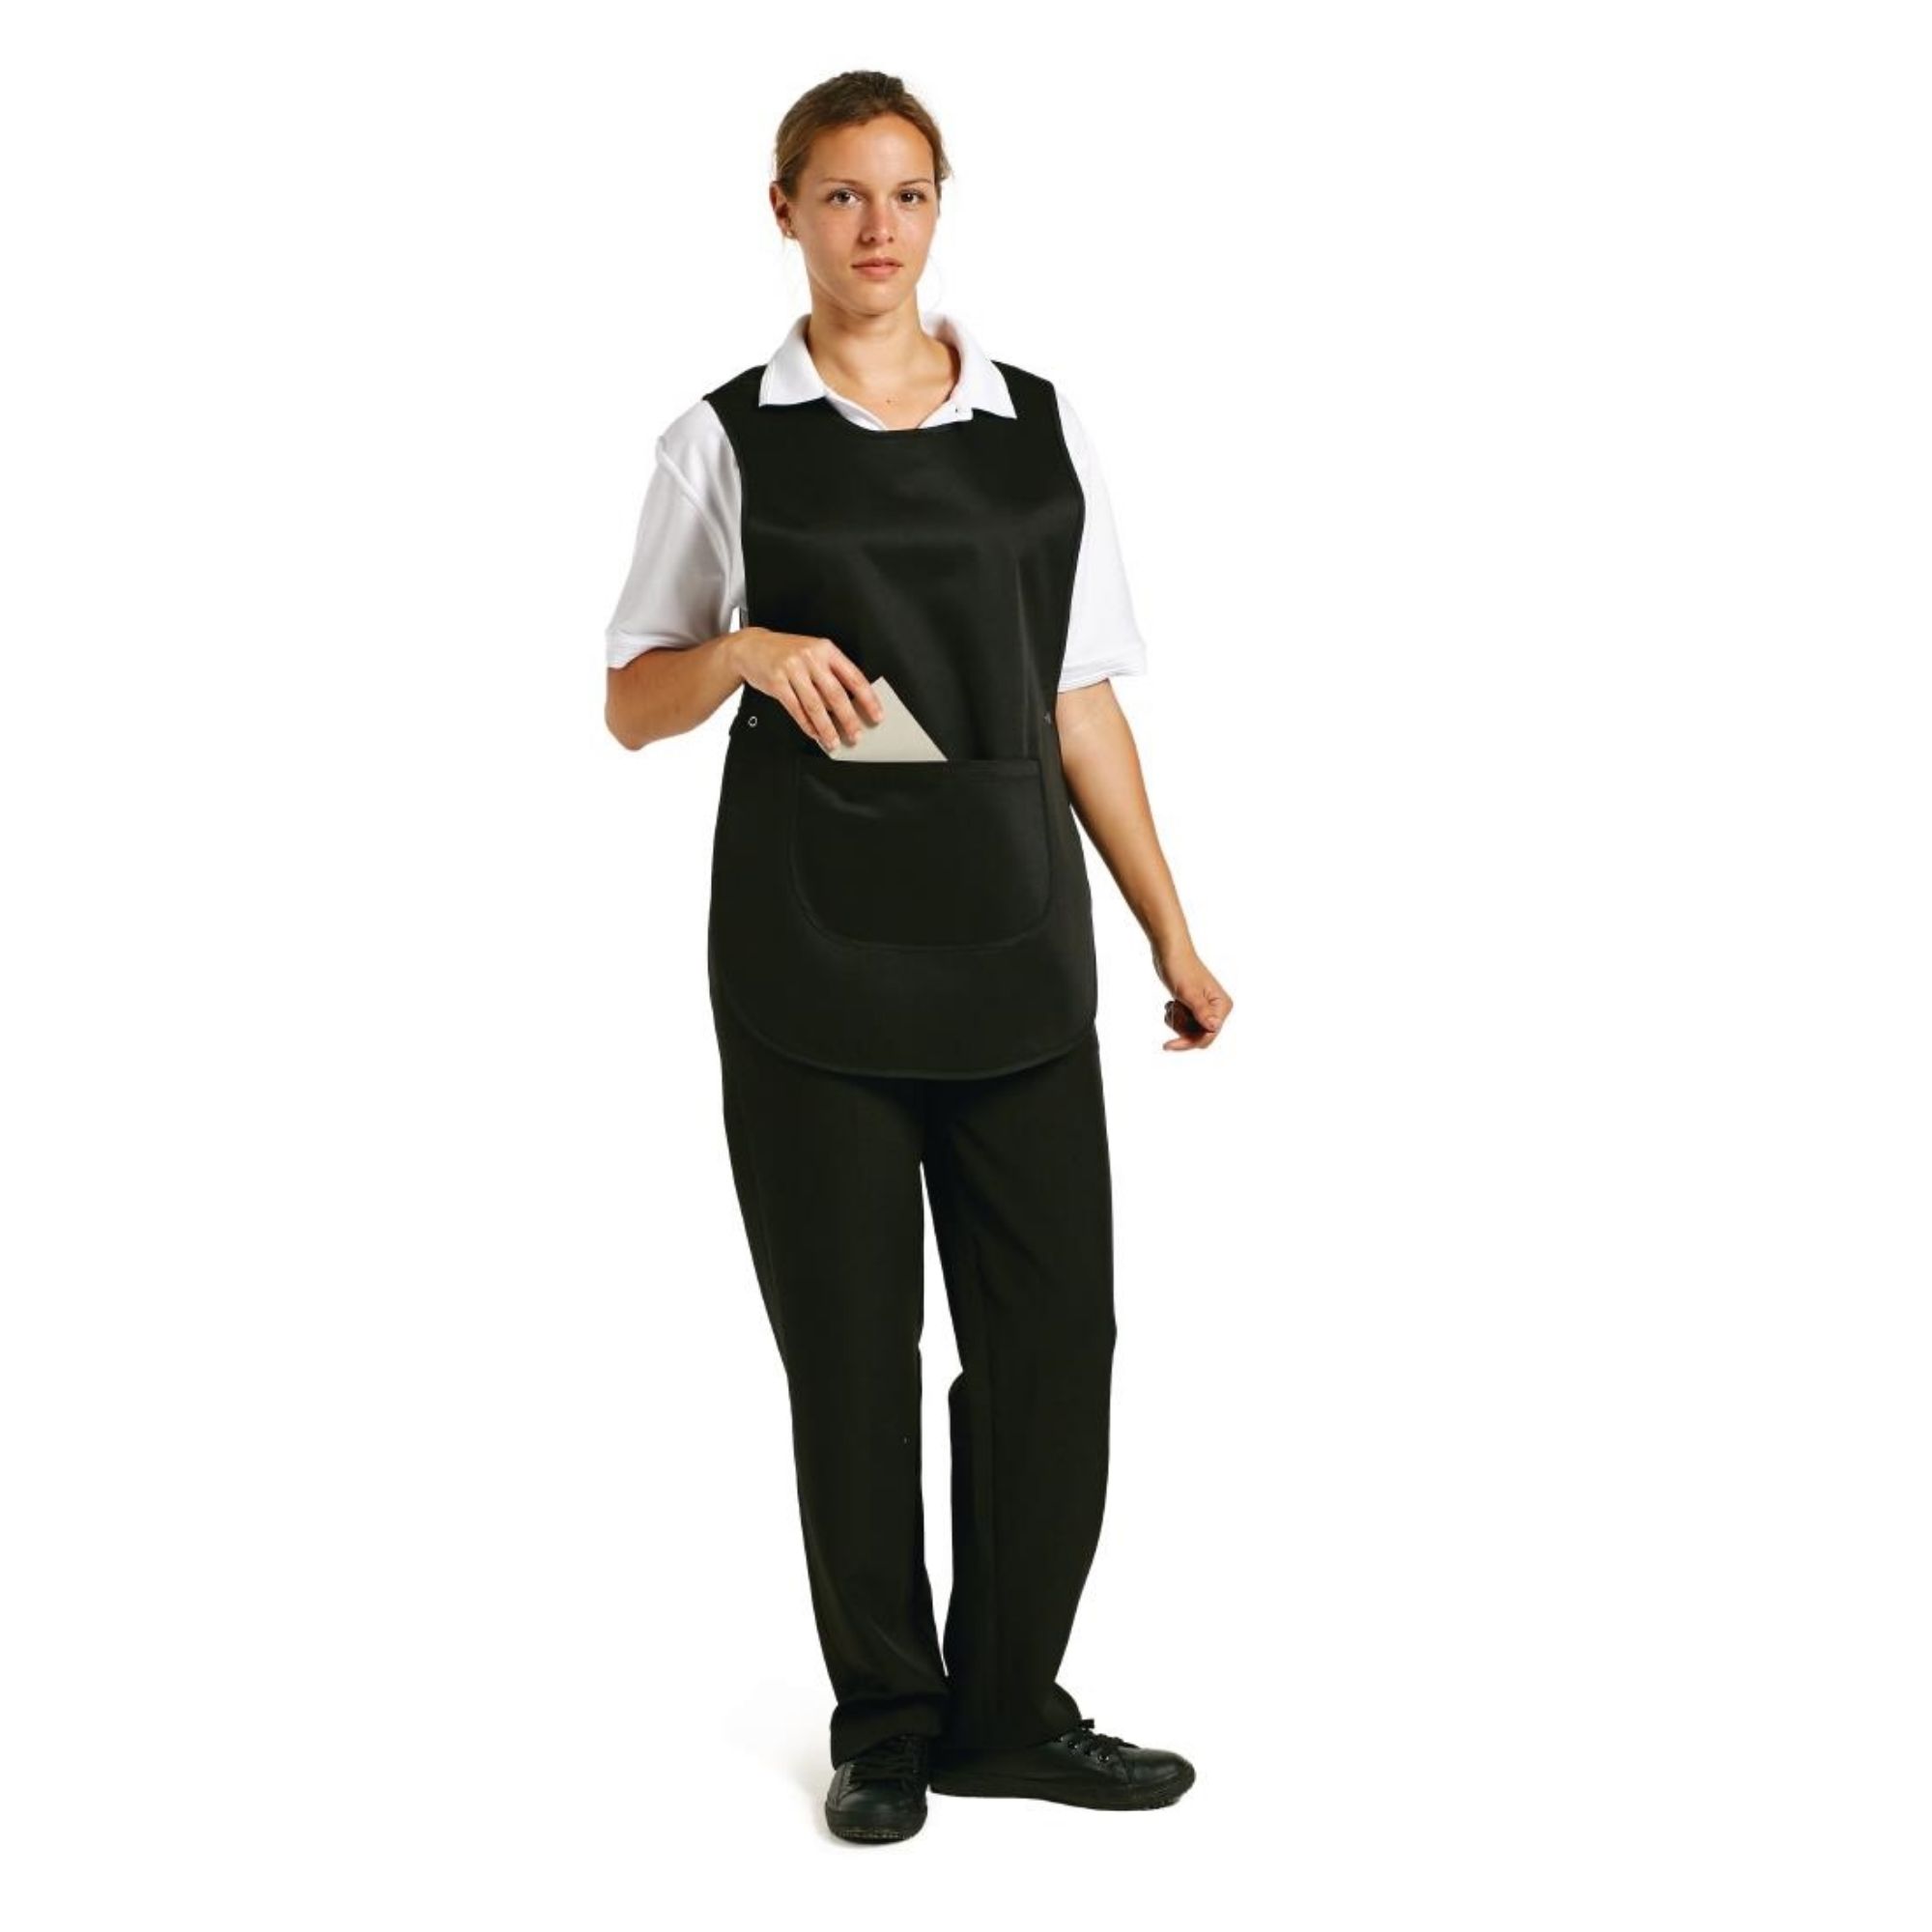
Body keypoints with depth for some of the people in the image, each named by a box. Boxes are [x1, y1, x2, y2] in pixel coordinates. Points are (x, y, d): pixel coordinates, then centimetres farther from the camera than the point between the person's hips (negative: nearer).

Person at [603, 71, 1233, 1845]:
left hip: (1009, 931, 2)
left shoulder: (1042, 428, 8)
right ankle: (886, 1724, 19)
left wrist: (1174, 935, 5)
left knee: (1055, 1326, 1)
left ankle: (1009, 1711, 17)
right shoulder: (728, 439, 3)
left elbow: (1084, 700, 9)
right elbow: (632, 704, 7)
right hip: (810, 946, -2)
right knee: (851, 1342, 4)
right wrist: (748, 650, -15)